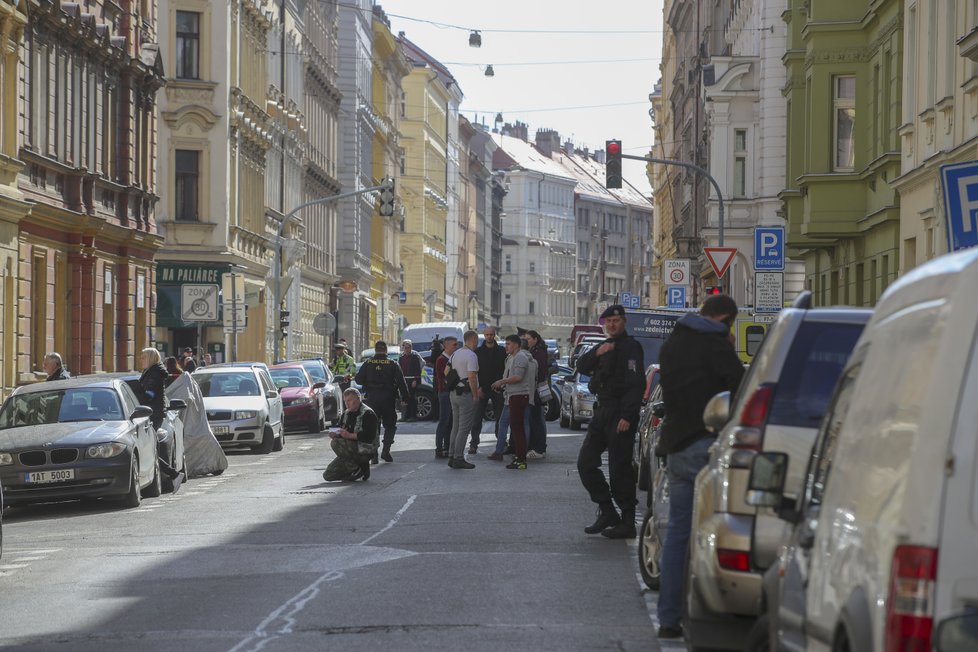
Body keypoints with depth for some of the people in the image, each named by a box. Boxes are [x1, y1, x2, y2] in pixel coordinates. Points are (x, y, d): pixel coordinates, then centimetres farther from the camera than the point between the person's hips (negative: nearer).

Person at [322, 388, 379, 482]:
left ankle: (358, 468, -17)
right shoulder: (345, 414, 14)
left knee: (335, 443, -29)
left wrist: (350, 435, -31)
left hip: (364, 450, -8)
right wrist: (335, 434, -11)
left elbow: (369, 436, -22)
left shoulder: (368, 414, -11)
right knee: (328, 475, 1)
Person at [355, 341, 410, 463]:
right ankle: (385, 451, 0)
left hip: (371, 398, 1)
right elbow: (401, 382, -5)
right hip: (388, 398, -1)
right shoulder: (393, 364, -2)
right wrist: (404, 397, 1)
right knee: (390, 425, 12)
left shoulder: (367, 364, 0)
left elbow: (359, 380, 1)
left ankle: (373, 455, -2)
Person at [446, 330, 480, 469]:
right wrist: (476, 395, -18)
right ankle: (458, 459, -8)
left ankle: (452, 456, 17)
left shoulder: (455, 354, 13)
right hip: (466, 394, -9)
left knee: (456, 426, 15)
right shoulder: (471, 356, -15)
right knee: (464, 428, -6)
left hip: (454, 393, 9)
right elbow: (471, 377, -22)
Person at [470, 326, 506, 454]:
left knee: (500, 417, 4)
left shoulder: (502, 351, 6)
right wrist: (478, 387, -9)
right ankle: (474, 444, -1)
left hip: (497, 389, 1)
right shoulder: (478, 351, 4)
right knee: (477, 418, -3)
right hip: (482, 389, -1)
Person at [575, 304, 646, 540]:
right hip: (602, 411, 9)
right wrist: (597, 353, -9)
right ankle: (606, 512, 14)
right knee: (585, 462, 7)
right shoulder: (605, 346, 19)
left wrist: (627, 416, -26)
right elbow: (581, 367, 11)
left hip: (620, 414, -9)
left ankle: (627, 523, 0)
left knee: (620, 468, -6)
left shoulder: (630, 347, -10)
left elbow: (637, 384, -19)